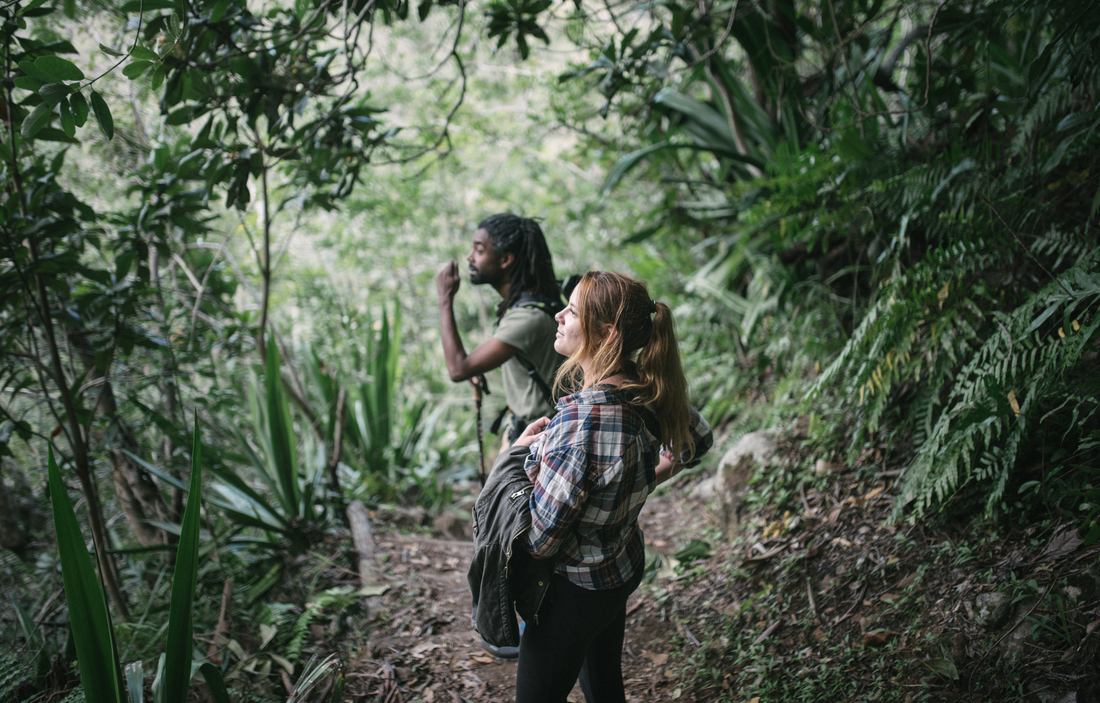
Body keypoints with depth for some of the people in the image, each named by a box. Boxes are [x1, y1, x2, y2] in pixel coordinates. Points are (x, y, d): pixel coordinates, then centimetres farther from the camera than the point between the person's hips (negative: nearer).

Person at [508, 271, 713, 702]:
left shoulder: (581, 422, -35)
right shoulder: (649, 391, -10)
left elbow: (539, 540, -27)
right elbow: (698, 440, 12)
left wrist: (525, 455, -14)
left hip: (575, 589, -8)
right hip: (624, 567, 8)